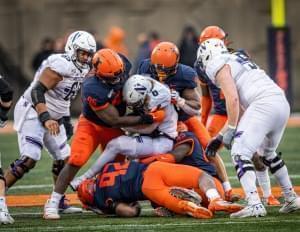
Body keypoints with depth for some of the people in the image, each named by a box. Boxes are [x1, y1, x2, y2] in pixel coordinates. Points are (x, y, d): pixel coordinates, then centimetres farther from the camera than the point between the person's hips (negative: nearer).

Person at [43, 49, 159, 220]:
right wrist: (143, 119, -29)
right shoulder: (93, 90, -38)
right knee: (75, 162, -18)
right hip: (92, 124, -6)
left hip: (113, 128, 6)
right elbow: (116, 121, -29)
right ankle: (53, 203, -12)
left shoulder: (122, 64, -22)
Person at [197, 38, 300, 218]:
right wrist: (221, 136, 33)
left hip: (264, 104, -9)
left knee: (240, 153, -9)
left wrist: (229, 131, -2)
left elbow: (233, 99, -8)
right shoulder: (239, 60, 32)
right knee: (269, 152, 29)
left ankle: (255, 204, -23)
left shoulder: (218, 66, 5)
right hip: (283, 103, 9)